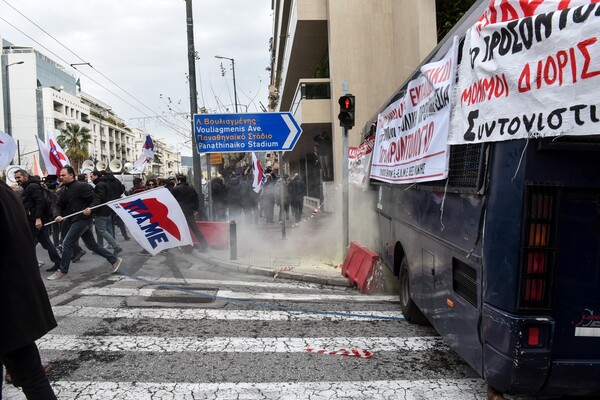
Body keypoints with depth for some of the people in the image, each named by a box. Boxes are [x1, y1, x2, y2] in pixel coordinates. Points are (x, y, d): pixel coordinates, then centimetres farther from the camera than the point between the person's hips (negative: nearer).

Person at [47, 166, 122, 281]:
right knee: (92, 245, 13)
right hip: (76, 221, 9)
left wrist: (90, 208, -33)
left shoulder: (81, 186, -13)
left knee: (67, 244, -6)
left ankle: (62, 271, 6)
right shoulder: (65, 190, 13)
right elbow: (59, 205, 15)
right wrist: (59, 215, -4)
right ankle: (114, 260, 21)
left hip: (83, 220, -9)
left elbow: (96, 199, -16)